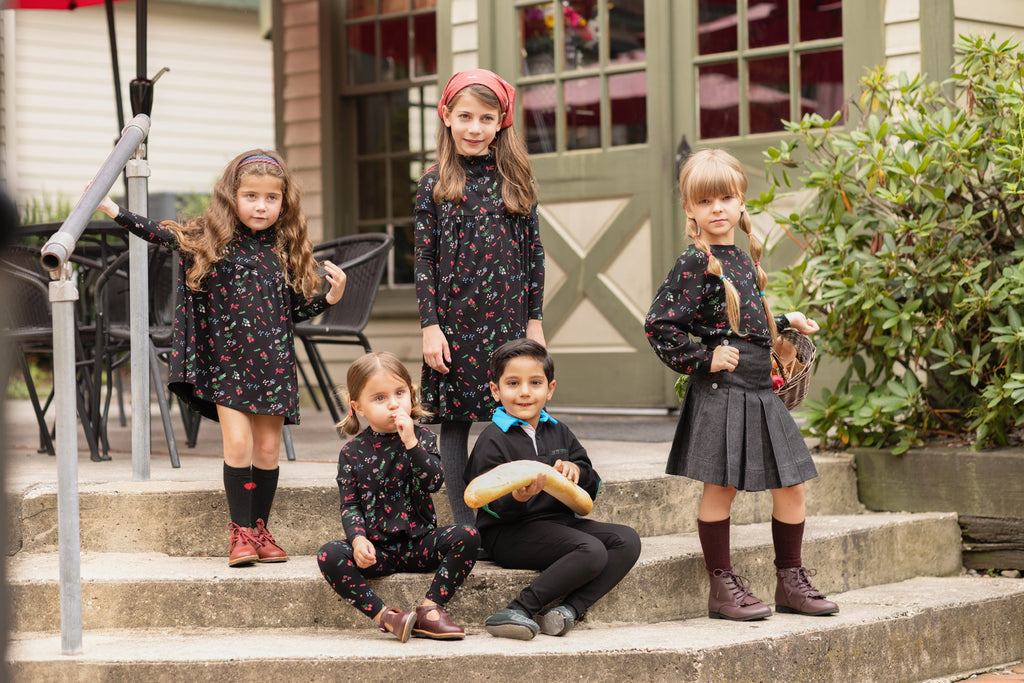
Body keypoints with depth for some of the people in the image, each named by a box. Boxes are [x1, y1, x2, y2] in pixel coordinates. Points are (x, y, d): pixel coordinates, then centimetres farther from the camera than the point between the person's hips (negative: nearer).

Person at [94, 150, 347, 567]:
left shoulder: (286, 250, 6)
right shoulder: (210, 239, -1)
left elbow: (295, 310, 11)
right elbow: (162, 235, -4)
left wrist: (330, 297, -2)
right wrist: (114, 211, -10)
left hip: (273, 363, 2)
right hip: (226, 361, -2)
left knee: (267, 448, 5)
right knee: (238, 442, -10)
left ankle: (261, 530, 16)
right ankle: (240, 531, 0)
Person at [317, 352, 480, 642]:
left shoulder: (422, 438, 4)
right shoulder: (352, 452, 4)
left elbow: (433, 483, -12)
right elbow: (350, 505, 1)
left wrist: (411, 443, -20)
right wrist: (358, 539, -18)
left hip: (419, 543, 1)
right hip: (376, 549, -1)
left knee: (467, 537, -25)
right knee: (329, 555, -28)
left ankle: (430, 610, -21)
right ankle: (385, 616, -30)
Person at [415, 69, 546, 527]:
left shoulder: (515, 181, 6)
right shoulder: (435, 184, 1)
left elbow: (534, 253, 8)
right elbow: (425, 260, 0)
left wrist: (535, 320, 5)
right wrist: (430, 326, -6)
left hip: (507, 319, 1)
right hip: (454, 322, -1)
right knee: (456, 420, 3)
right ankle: (464, 525, 10)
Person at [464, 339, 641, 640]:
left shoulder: (558, 432, 14)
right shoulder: (493, 440, -6)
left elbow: (593, 487, 16)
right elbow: (495, 507, -12)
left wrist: (577, 471, -7)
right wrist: (518, 498, -34)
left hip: (560, 522, 8)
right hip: (509, 535, -8)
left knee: (627, 541, -11)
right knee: (592, 551, -28)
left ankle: (568, 609, -22)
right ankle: (518, 612, -27)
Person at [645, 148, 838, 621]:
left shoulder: (745, 259, 15)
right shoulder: (695, 264, -9)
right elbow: (659, 325, -12)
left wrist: (787, 323, 19)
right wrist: (701, 359, -14)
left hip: (759, 388, 8)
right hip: (720, 388, -8)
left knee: (791, 485, 9)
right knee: (721, 487, -2)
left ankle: (791, 581, 21)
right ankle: (722, 587, 8)